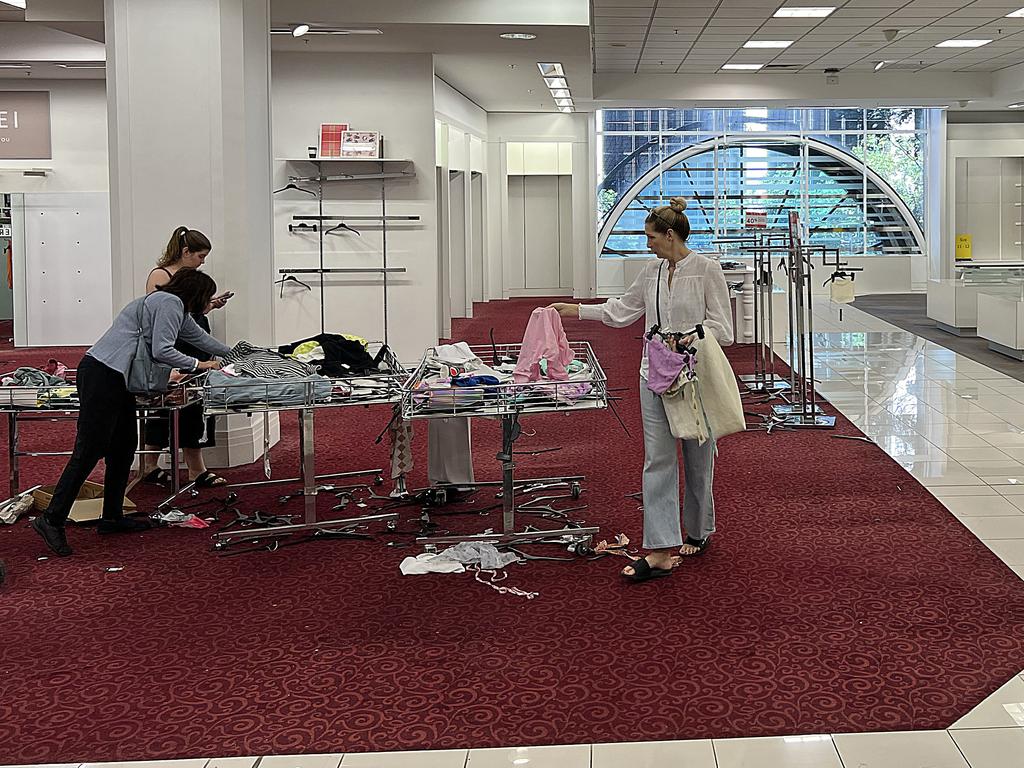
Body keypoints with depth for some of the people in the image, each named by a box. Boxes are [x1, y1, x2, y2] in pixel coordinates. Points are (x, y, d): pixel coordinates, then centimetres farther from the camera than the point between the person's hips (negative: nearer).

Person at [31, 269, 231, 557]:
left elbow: (200, 337, 37)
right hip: (103, 374, -11)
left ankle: (112, 517, 19)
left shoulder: (174, 306, 23)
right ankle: (52, 519, -9)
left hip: (116, 379, 11)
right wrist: (197, 364, -4)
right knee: (89, 450, -10)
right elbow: (161, 350, -16)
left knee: (124, 447, 12)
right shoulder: (171, 303, -8)